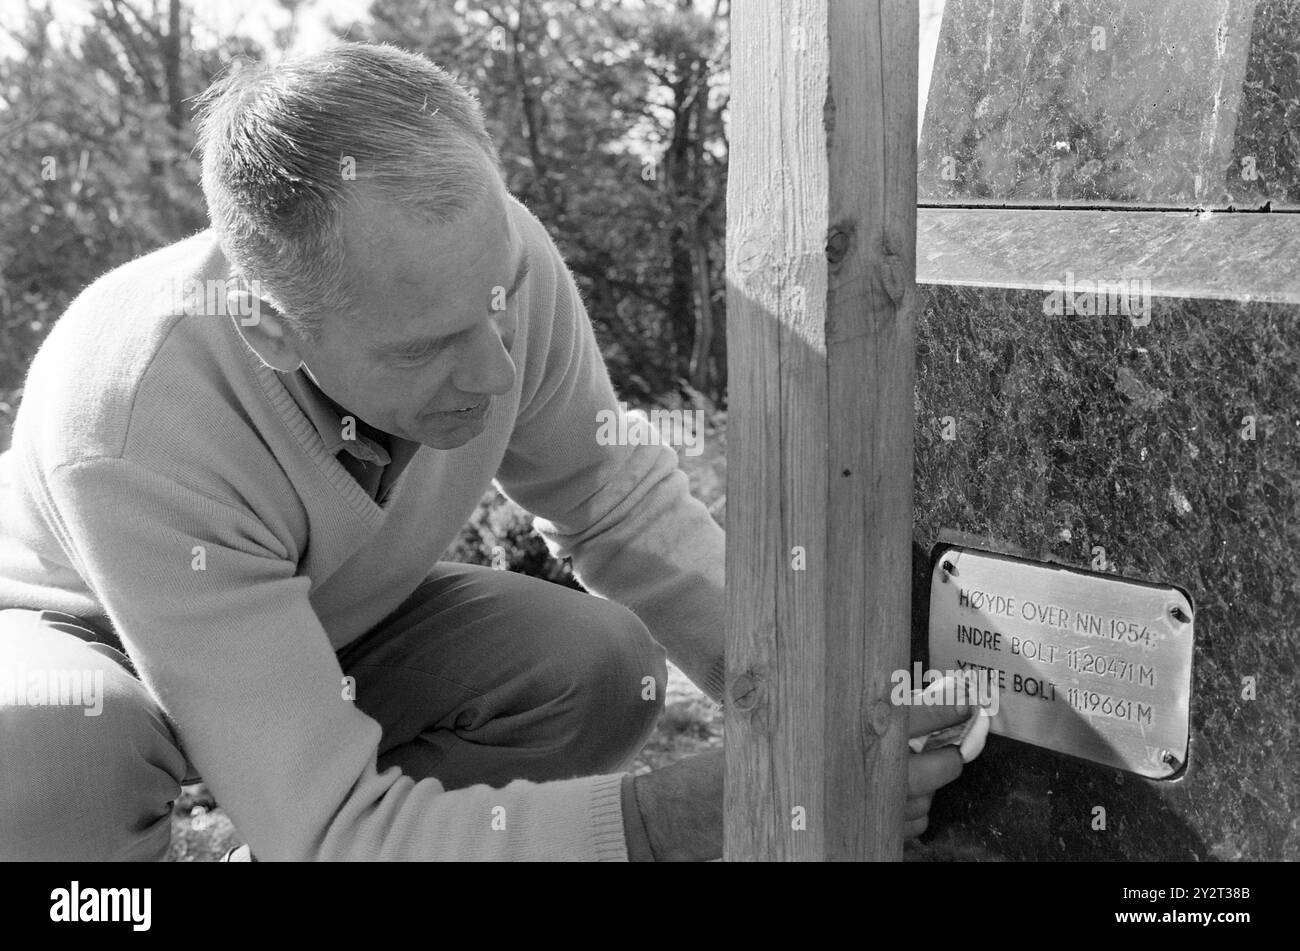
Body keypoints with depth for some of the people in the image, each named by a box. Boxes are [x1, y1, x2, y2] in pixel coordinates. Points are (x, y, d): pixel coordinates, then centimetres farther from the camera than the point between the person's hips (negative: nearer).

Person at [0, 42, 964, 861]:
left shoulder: (489, 255, -28)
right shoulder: (136, 437, -42)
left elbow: (618, 500, -9)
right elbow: (328, 829, -40)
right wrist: (684, 818, -47)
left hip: (333, 618, 5)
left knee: (604, 666, -18)